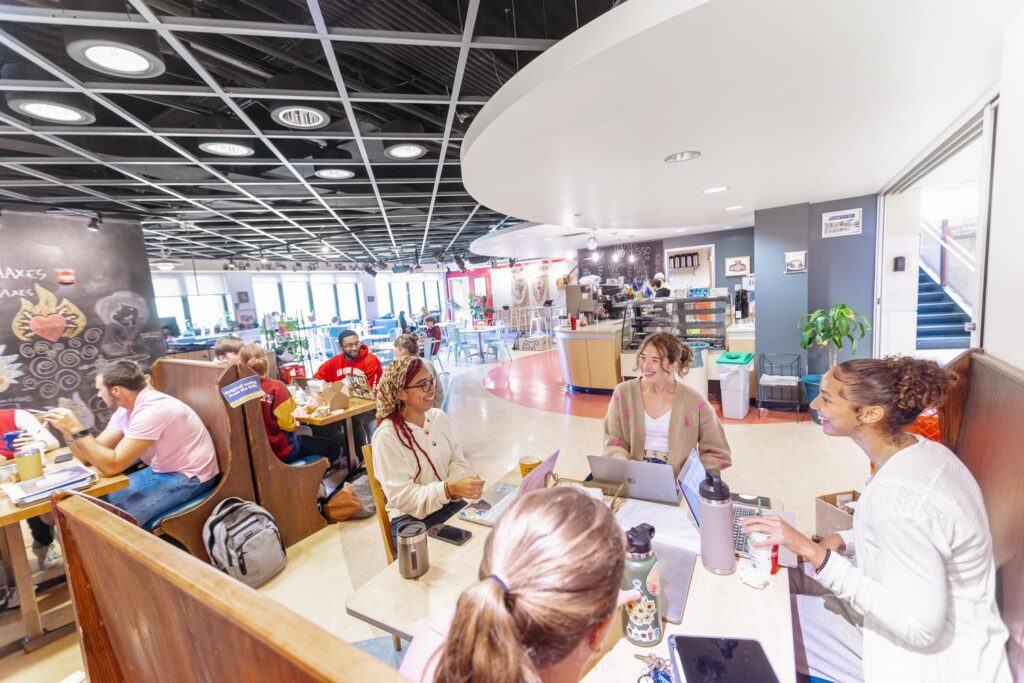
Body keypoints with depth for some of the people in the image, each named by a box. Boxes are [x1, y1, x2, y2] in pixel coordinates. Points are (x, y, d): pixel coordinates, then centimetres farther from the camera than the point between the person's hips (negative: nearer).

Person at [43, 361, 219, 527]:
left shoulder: (152, 410, -27)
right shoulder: (124, 409, 3)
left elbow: (111, 466, -27)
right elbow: (90, 456, 4)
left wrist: (77, 429, -22)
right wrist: (68, 429, -9)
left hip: (188, 476, -9)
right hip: (160, 470, 9)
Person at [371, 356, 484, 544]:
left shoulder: (439, 417, -1)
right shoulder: (388, 436, -19)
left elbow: (457, 461, 2)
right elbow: (402, 497, -20)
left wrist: (460, 484, -20)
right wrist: (449, 489, -33)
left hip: (450, 505, 6)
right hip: (411, 520, -5)